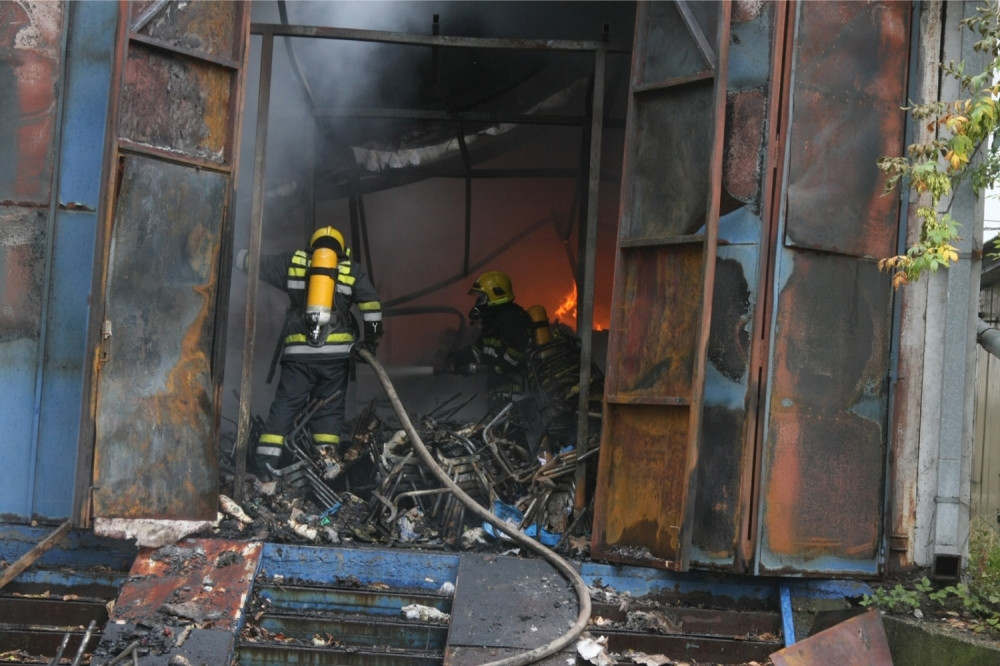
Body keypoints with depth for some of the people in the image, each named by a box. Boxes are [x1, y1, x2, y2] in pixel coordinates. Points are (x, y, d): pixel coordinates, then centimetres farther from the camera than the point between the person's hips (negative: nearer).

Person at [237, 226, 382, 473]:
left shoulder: (293, 262, 13)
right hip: (336, 352, 0)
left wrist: (242, 254, 38)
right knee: (329, 410, 7)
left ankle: (265, 465, -5)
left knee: (284, 406, 2)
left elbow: (249, 261, 17)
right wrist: (371, 341, 9)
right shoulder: (352, 271, 13)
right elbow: (372, 307, 2)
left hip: (298, 352, 0)